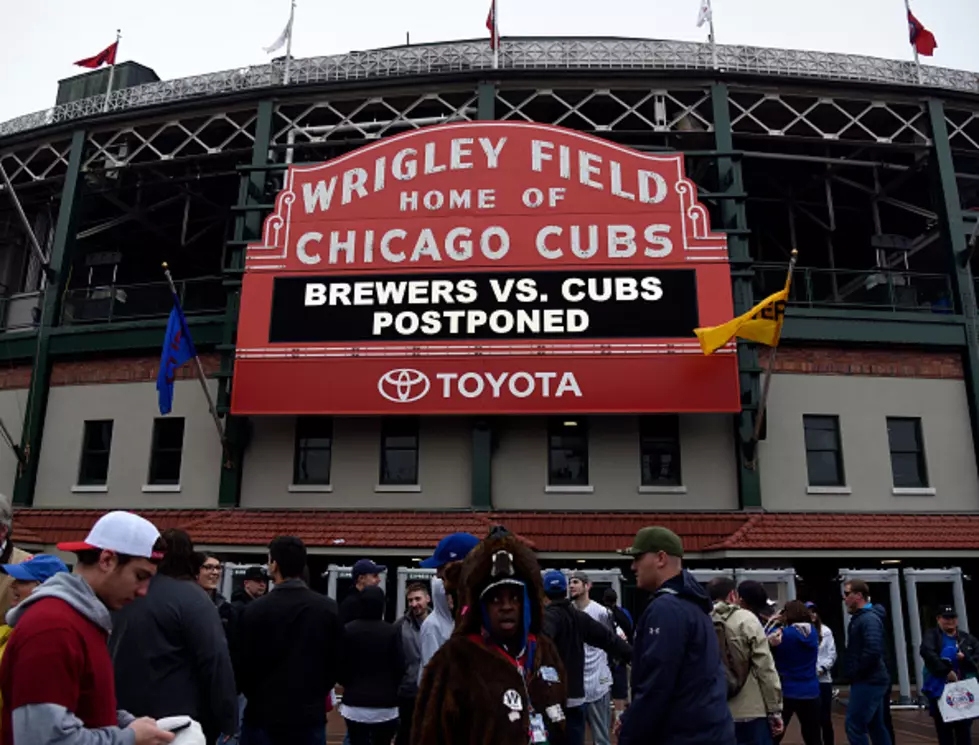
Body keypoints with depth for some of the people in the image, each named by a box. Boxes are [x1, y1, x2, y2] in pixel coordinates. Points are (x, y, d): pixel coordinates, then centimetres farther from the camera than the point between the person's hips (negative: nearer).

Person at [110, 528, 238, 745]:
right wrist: (228, 722, -15)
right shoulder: (192, 598, -15)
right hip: (180, 722, -6)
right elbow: (217, 662, -20)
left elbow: (109, 656, 15)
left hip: (126, 715, 7)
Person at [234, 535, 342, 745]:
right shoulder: (327, 609, -3)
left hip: (263, 716, -2)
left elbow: (241, 665, -3)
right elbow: (336, 662, 4)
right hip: (310, 716, 2)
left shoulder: (255, 610, -12)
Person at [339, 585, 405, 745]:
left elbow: (341, 665, -2)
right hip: (385, 704, 0)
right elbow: (399, 666, -4)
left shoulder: (348, 630, -7)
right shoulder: (392, 631, -10)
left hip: (355, 703, 0)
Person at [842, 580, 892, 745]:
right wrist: (853, 673, 9)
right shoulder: (860, 617, 14)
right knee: (876, 726, 14)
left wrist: (855, 672, -18)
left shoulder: (869, 618, -17)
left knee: (854, 726, -8)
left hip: (868, 681, -10)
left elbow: (873, 651, -28)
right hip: (870, 681, 10)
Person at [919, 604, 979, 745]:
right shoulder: (932, 635, 0)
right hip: (940, 690, -3)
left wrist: (966, 659, -11)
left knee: (964, 730, 8)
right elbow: (927, 652, -18)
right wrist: (946, 671, -23)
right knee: (944, 732, 3)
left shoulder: (967, 638, 14)